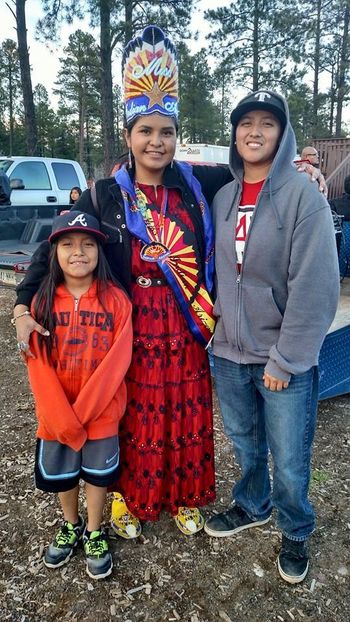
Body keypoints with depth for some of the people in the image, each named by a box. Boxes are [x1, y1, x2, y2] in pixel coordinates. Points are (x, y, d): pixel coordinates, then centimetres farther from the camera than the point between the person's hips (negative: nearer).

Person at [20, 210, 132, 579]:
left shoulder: (116, 299, -12)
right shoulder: (42, 301, -7)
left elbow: (117, 362, -14)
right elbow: (39, 367, -9)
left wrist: (82, 412, -17)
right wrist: (63, 418, -15)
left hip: (101, 414, -2)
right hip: (54, 416, 2)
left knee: (97, 476, 16)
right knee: (61, 476, 20)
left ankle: (94, 534, 40)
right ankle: (71, 526, 47)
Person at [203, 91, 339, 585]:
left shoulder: (303, 197, -11)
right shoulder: (223, 197, 6)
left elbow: (315, 289, -16)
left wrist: (284, 360, -16)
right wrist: (217, 327, 8)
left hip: (285, 360, -4)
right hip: (230, 353, 5)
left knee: (289, 461, 9)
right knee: (245, 444, 22)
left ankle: (295, 533, 37)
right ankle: (252, 506, 48)